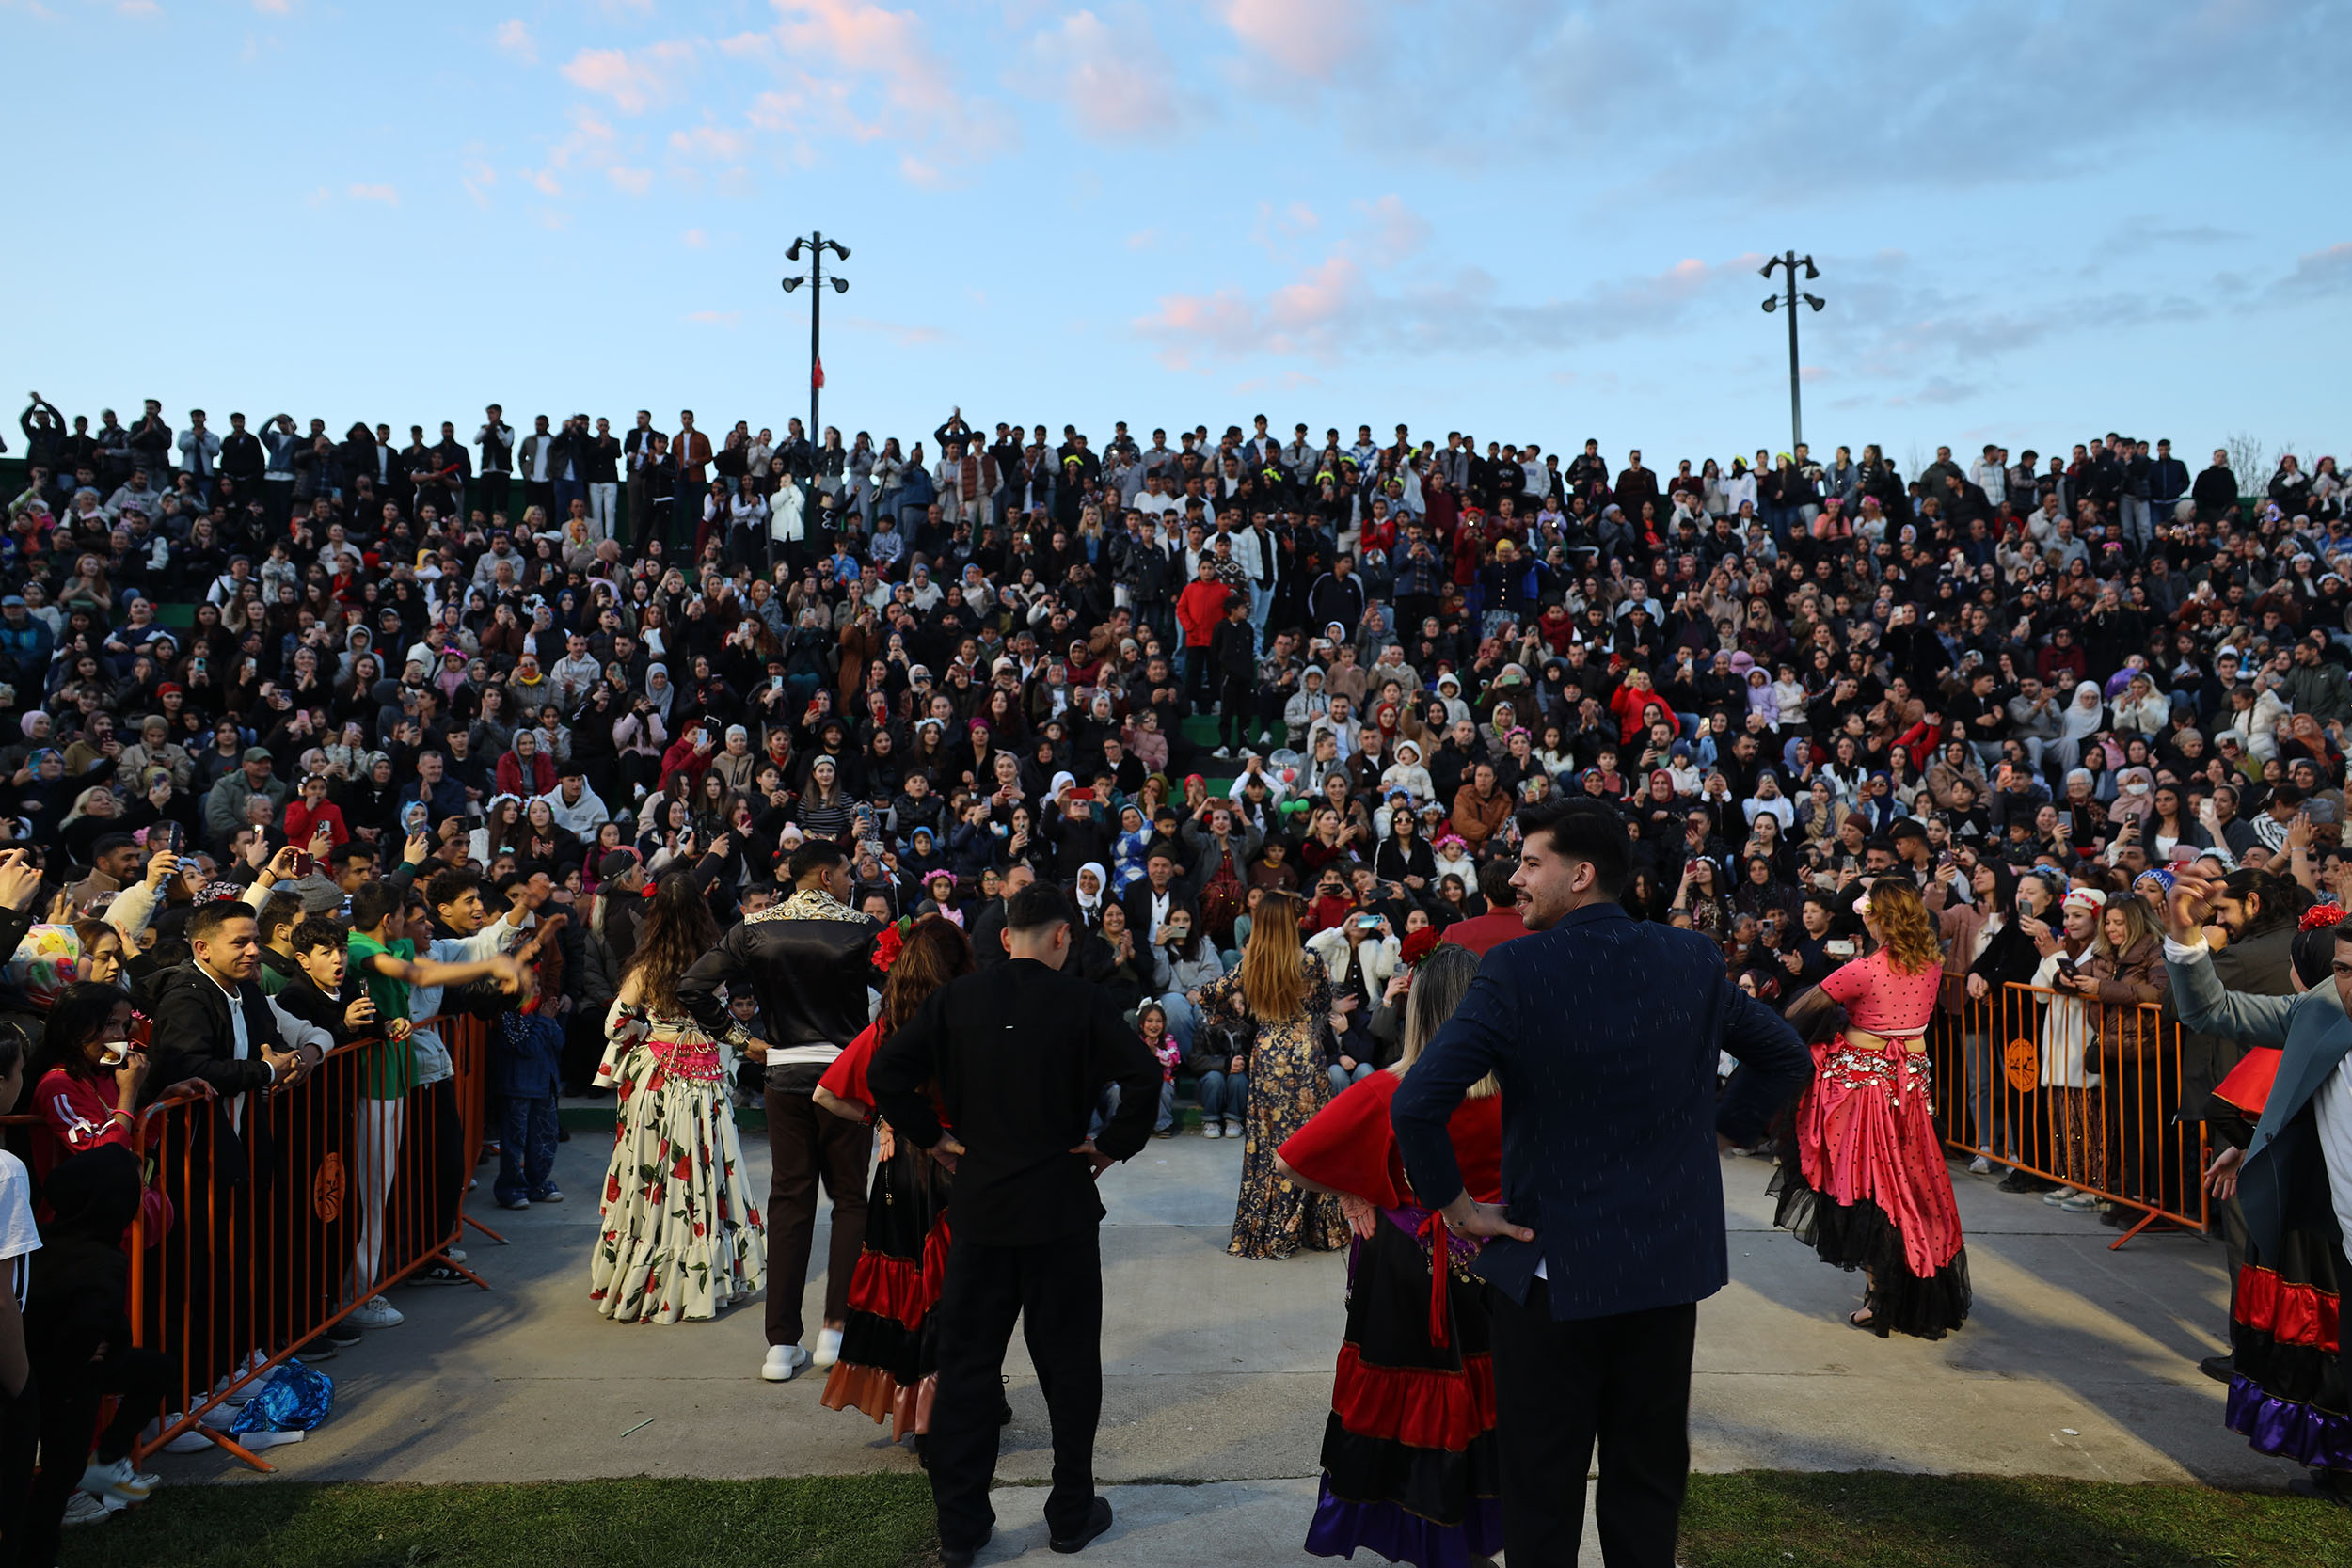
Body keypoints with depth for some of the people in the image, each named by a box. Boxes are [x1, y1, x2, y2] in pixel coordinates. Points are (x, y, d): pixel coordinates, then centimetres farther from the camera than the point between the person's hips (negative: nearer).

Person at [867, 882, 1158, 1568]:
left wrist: (932, 1137, 4)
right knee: (1068, 1362, 12)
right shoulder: (1080, 1001, -9)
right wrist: (1113, 1146, -5)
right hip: (1062, 1207, -2)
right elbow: (1144, 1077, -17)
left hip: (978, 1203, 2)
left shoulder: (954, 998, -1)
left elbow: (886, 1070, -5)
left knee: (966, 1361, 11)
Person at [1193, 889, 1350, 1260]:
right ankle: (1317, 1227, 16)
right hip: (1306, 1059, -2)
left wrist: (1237, 1016, 15)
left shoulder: (1248, 967, -4)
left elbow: (1206, 997, 3)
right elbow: (1325, 1004, 7)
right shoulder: (1311, 962, -8)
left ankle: (1266, 1233, 16)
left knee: (1267, 1144, 9)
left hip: (1265, 1058, 2)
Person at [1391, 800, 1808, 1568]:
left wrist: (1451, 1202, -10)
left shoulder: (1518, 969, -17)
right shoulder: (1695, 959, -1)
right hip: (1671, 1259, 5)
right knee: (1648, 1484, 18)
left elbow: (1416, 1103, -25)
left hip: (1556, 1268, -4)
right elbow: (1783, 1055, 13)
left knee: (1542, 1492, 10)